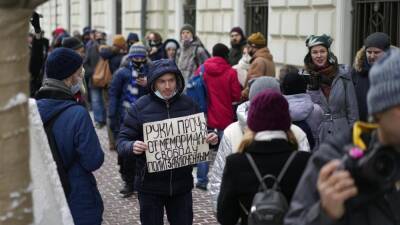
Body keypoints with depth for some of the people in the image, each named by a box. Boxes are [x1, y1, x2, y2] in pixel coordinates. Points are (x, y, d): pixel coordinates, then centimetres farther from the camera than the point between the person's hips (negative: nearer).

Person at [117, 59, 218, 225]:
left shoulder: (189, 105, 1)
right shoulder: (140, 107, -7)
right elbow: (123, 140, -6)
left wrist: (209, 139, -9)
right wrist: (132, 146, -28)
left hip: (181, 184, 2)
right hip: (150, 186, -2)